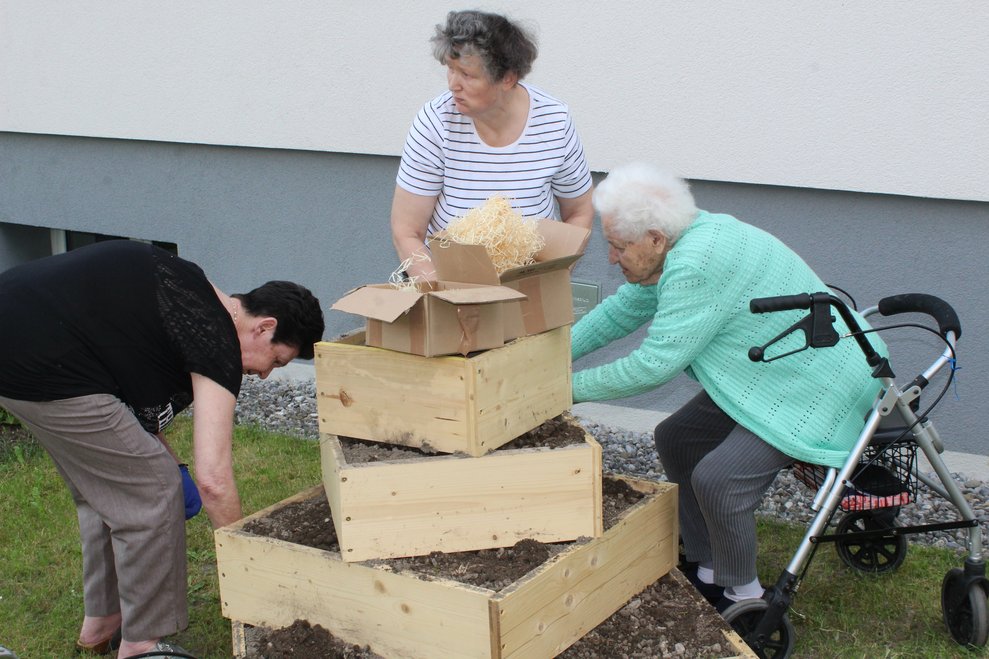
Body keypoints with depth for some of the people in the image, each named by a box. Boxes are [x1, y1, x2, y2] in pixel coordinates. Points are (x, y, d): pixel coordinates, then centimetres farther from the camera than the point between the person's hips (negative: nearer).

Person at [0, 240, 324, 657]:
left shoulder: (191, 294, 15)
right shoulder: (216, 337, -12)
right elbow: (213, 478, -15)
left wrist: (168, 461, 16)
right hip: (41, 367, -10)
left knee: (107, 487, 23)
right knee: (152, 493, 1)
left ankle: (101, 622, 36)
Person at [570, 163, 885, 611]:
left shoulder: (697, 267, -28)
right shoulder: (683, 244, 3)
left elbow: (654, 365, -25)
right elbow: (623, 310, 16)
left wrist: (573, 387, -13)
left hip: (819, 388, -11)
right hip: (771, 377, 11)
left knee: (717, 478, -22)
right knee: (676, 439, 13)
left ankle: (742, 596, 1)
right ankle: (706, 570, 23)